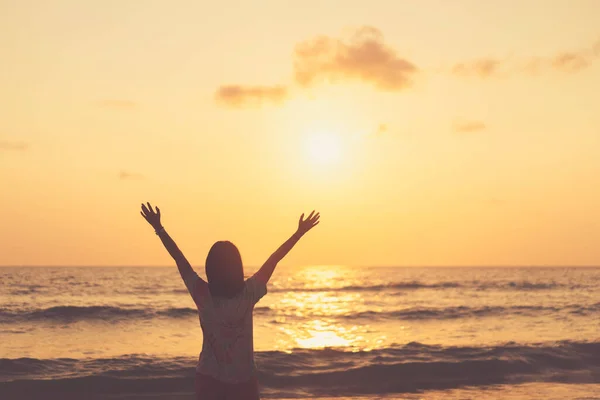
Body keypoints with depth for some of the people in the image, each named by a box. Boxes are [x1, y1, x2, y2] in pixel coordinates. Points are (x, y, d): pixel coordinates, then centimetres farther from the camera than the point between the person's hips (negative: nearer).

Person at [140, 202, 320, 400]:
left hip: (209, 379, 0)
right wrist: (299, 233, 7)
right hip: (244, 380, 0)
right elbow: (274, 260, -3)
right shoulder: (249, 293, -12)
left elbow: (179, 258, -4)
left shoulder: (202, 294, -13)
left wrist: (159, 228, 4)